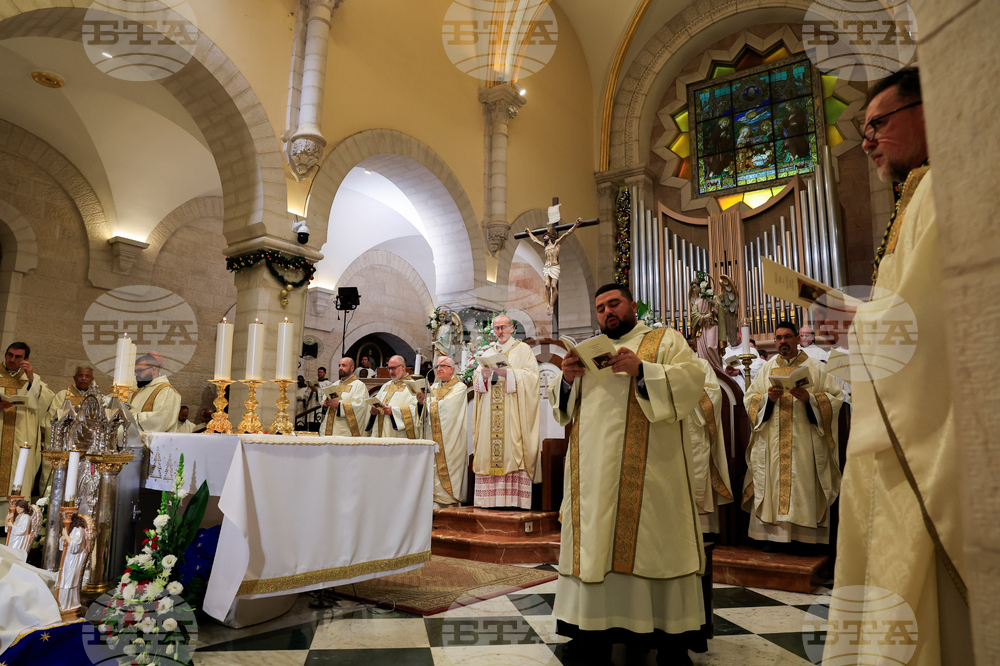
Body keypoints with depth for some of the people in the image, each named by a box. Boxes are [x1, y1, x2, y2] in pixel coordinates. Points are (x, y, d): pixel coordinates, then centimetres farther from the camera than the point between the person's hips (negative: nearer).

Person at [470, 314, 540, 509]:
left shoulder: (522, 349, 8)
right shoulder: (488, 352, 23)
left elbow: (532, 374, -4)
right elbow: (476, 378, 17)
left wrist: (508, 373, -16)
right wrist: (483, 373, -5)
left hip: (513, 409, -4)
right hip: (490, 411, 5)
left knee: (512, 448, -11)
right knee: (487, 451, -2)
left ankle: (514, 497, -10)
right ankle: (490, 497, 0)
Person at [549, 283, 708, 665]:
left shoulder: (665, 341, 9)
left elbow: (691, 380, -7)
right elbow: (561, 404, 18)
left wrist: (641, 369, -20)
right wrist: (567, 378, -4)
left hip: (647, 473, -4)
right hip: (593, 472, 4)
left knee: (649, 545, -3)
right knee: (594, 547, 4)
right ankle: (594, 632, 14)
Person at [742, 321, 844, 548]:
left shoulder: (815, 368, 8)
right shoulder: (766, 369, 14)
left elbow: (835, 397, 0)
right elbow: (748, 398, 9)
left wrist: (809, 398, -15)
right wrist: (768, 397, -10)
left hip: (804, 442, -2)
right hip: (772, 443, 2)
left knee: (804, 485, -5)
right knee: (772, 484, -2)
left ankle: (804, 536, 2)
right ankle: (773, 534, 3)